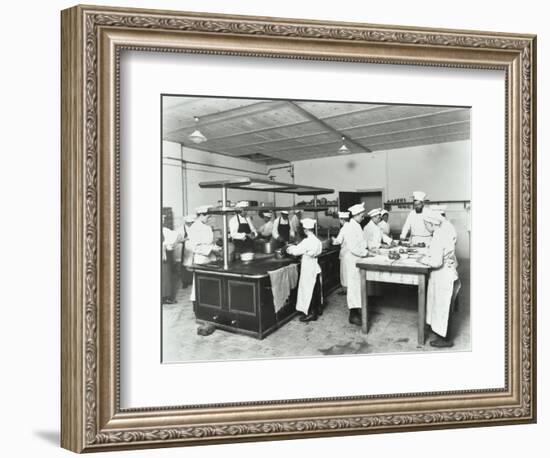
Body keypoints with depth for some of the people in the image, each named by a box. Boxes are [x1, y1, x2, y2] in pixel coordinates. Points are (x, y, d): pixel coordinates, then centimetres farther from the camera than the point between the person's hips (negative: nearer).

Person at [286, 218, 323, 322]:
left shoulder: (307, 241, -21)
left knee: (308, 290, 0)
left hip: (308, 270, -8)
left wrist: (289, 249, 4)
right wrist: (294, 247, 16)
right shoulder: (317, 241, 4)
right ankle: (317, 309, 29)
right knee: (316, 289, 17)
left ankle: (311, 313, 6)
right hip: (315, 268, 8)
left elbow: (296, 251, -16)